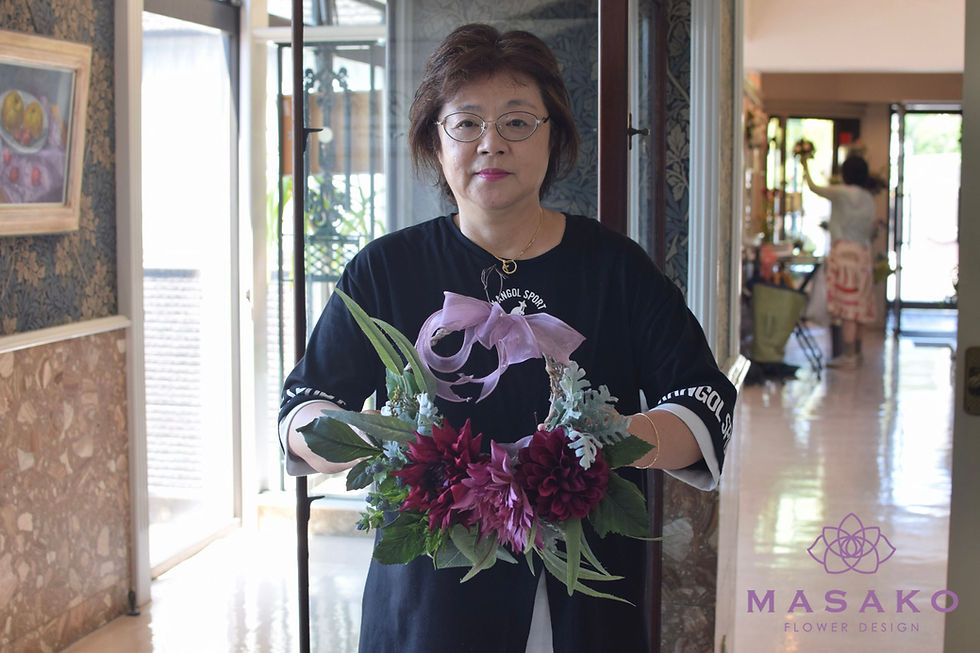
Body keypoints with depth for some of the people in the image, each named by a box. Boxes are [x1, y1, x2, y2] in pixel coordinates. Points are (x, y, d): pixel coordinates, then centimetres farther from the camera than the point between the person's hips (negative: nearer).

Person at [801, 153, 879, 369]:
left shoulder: (841, 193, -8)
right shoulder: (868, 198, 11)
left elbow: (814, 187, 6)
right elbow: (871, 231, 16)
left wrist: (805, 167, 23)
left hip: (845, 251, -7)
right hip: (863, 252, 8)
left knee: (847, 307, -8)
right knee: (856, 307, 13)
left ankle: (848, 357, -9)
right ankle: (855, 353, 20)